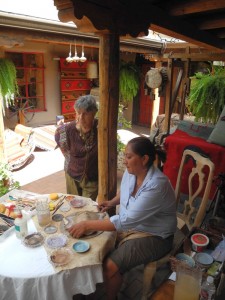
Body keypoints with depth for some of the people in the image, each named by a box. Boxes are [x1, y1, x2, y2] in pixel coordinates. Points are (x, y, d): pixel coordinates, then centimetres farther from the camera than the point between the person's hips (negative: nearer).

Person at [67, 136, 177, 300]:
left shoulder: (157, 185, -33)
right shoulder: (130, 172, -9)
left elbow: (126, 221, -35)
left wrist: (87, 225, -31)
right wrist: (112, 202, -3)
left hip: (153, 236, -7)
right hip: (130, 224, 7)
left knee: (110, 266, -17)